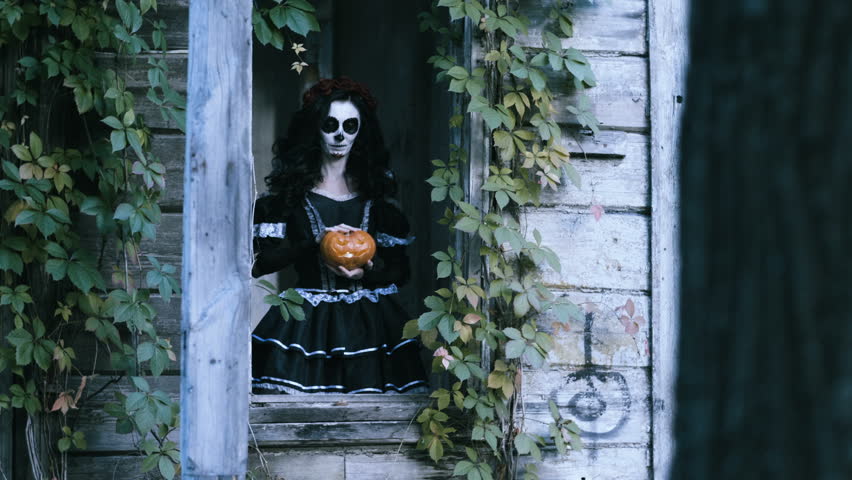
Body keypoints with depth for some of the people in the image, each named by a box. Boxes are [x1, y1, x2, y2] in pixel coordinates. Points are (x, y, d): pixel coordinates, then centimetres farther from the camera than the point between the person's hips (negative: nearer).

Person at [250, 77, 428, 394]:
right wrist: (313, 243, -12)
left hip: (368, 321, 2)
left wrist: (369, 270, -9)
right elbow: (261, 261, -2)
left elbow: (400, 269, 11)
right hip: (307, 318, -2)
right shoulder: (293, 188, 6)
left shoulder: (374, 190, 12)